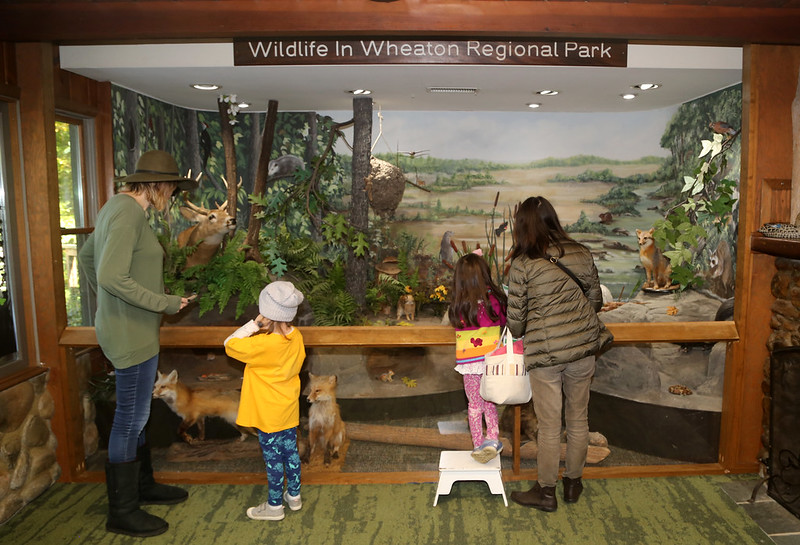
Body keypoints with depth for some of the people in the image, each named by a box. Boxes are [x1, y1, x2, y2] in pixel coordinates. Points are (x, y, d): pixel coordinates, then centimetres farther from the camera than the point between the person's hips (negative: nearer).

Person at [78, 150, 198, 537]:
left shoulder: (117, 206, 11)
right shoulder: (129, 213, -20)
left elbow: (86, 255, 23)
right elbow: (113, 277, -28)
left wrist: (103, 298, 29)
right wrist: (166, 303, -20)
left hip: (122, 326, 10)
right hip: (132, 333, -10)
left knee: (135, 414, 20)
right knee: (131, 419, 2)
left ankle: (143, 486, 36)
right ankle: (122, 512, 17)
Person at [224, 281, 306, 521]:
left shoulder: (262, 344, -28)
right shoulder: (296, 337, -6)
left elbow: (230, 345, -16)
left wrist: (254, 324, -17)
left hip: (268, 415, -7)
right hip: (289, 409, 7)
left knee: (273, 457, 7)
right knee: (290, 450, 19)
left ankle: (274, 506, 23)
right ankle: (294, 495, 35)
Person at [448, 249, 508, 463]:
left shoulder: (459, 305, -16)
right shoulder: (496, 298, -10)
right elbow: (504, 325, 2)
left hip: (469, 361, -2)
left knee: (474, 404, 13)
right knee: (489, 402, 20)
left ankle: (478, 445, 21)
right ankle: (492, 438, 7)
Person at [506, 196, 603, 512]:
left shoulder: (522, 264, -11)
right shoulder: (581, 254, 0)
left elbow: (515, 317, -7)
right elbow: (596, 300, 9)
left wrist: (518, 333, 15)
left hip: (544, 353, -4)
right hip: (583, 348, 4)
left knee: (549, 426, 8)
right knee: (578, 419, 18)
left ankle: (546, 492, 24)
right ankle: (573, 484, 34)